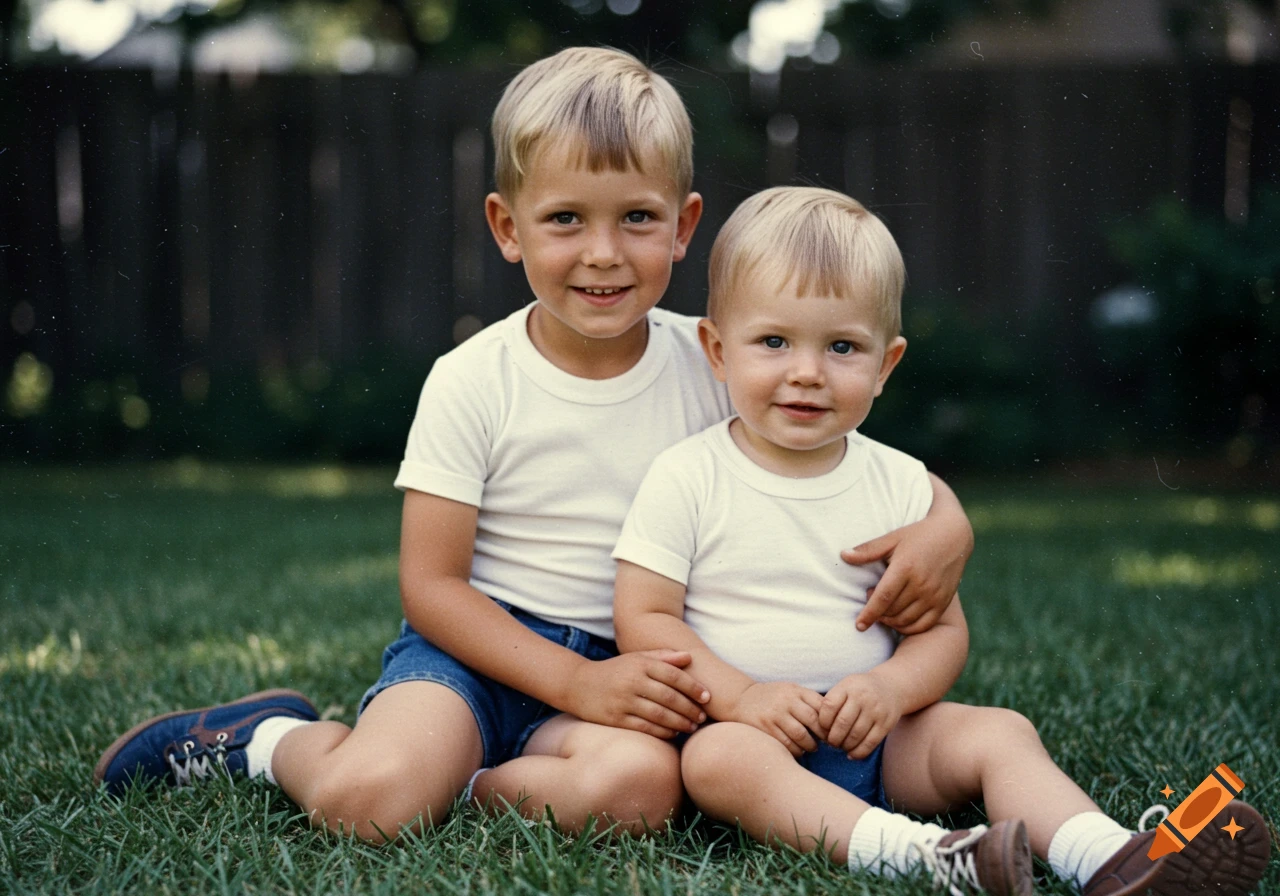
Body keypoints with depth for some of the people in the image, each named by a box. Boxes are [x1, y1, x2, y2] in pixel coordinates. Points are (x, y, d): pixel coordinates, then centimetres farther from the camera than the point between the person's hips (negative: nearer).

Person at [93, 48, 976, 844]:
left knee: (639, 783, -34)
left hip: (630, 668, 2)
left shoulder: (713, 369, -1)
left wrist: (943, 523, -19)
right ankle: (279, 738, 6)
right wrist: (578, 684, -19)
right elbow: (432, 583, -6)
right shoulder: (471, 383, -6)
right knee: (368, 797, -30)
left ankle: (450, 788, -8)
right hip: (478, 645, -1)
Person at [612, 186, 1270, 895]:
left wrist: (891, 687, -17)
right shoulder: (686, 479, -3)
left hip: (873, 735, 4)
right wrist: (740, 696, -20)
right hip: (744, 727, -4)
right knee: (718, 758, -35)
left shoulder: (900, 484, 5)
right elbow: (643, 617, -6)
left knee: (999, 732, -17)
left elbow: (942, 627, 5)